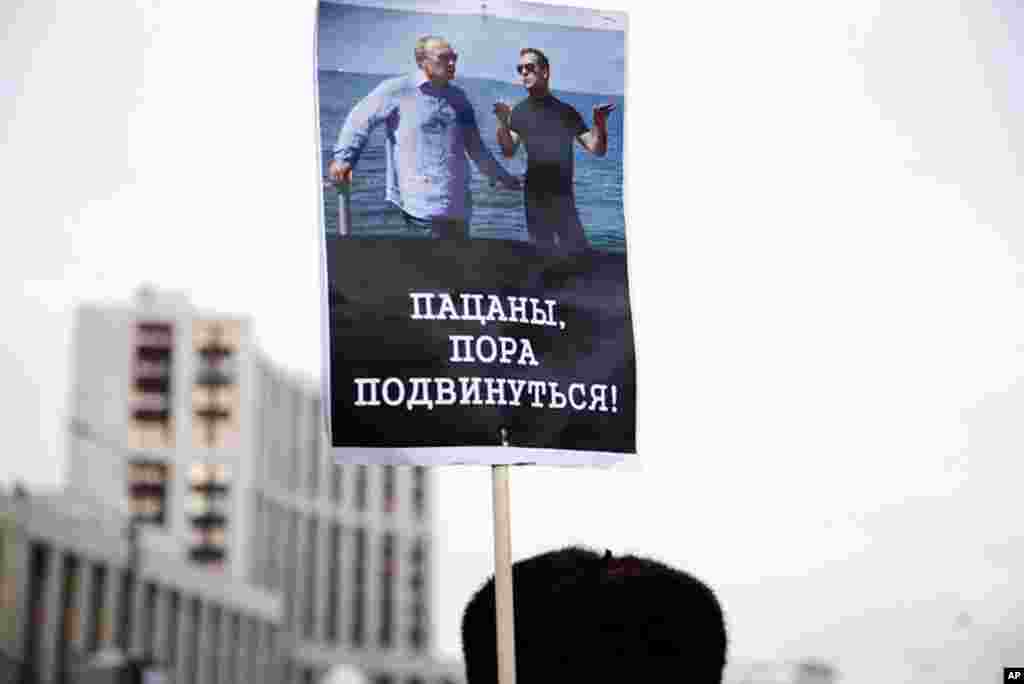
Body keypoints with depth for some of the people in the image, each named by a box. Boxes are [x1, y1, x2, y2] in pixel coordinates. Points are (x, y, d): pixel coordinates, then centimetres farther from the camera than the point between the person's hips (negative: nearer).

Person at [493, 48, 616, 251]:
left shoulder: (566, 112, 6)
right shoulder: (520, 112, 6)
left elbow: (597, 149, 3)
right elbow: (509, 151, -6)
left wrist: (600, 123, -16)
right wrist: (502, 122, -23)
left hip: (564, 196, 0)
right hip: (535, 197, 0)